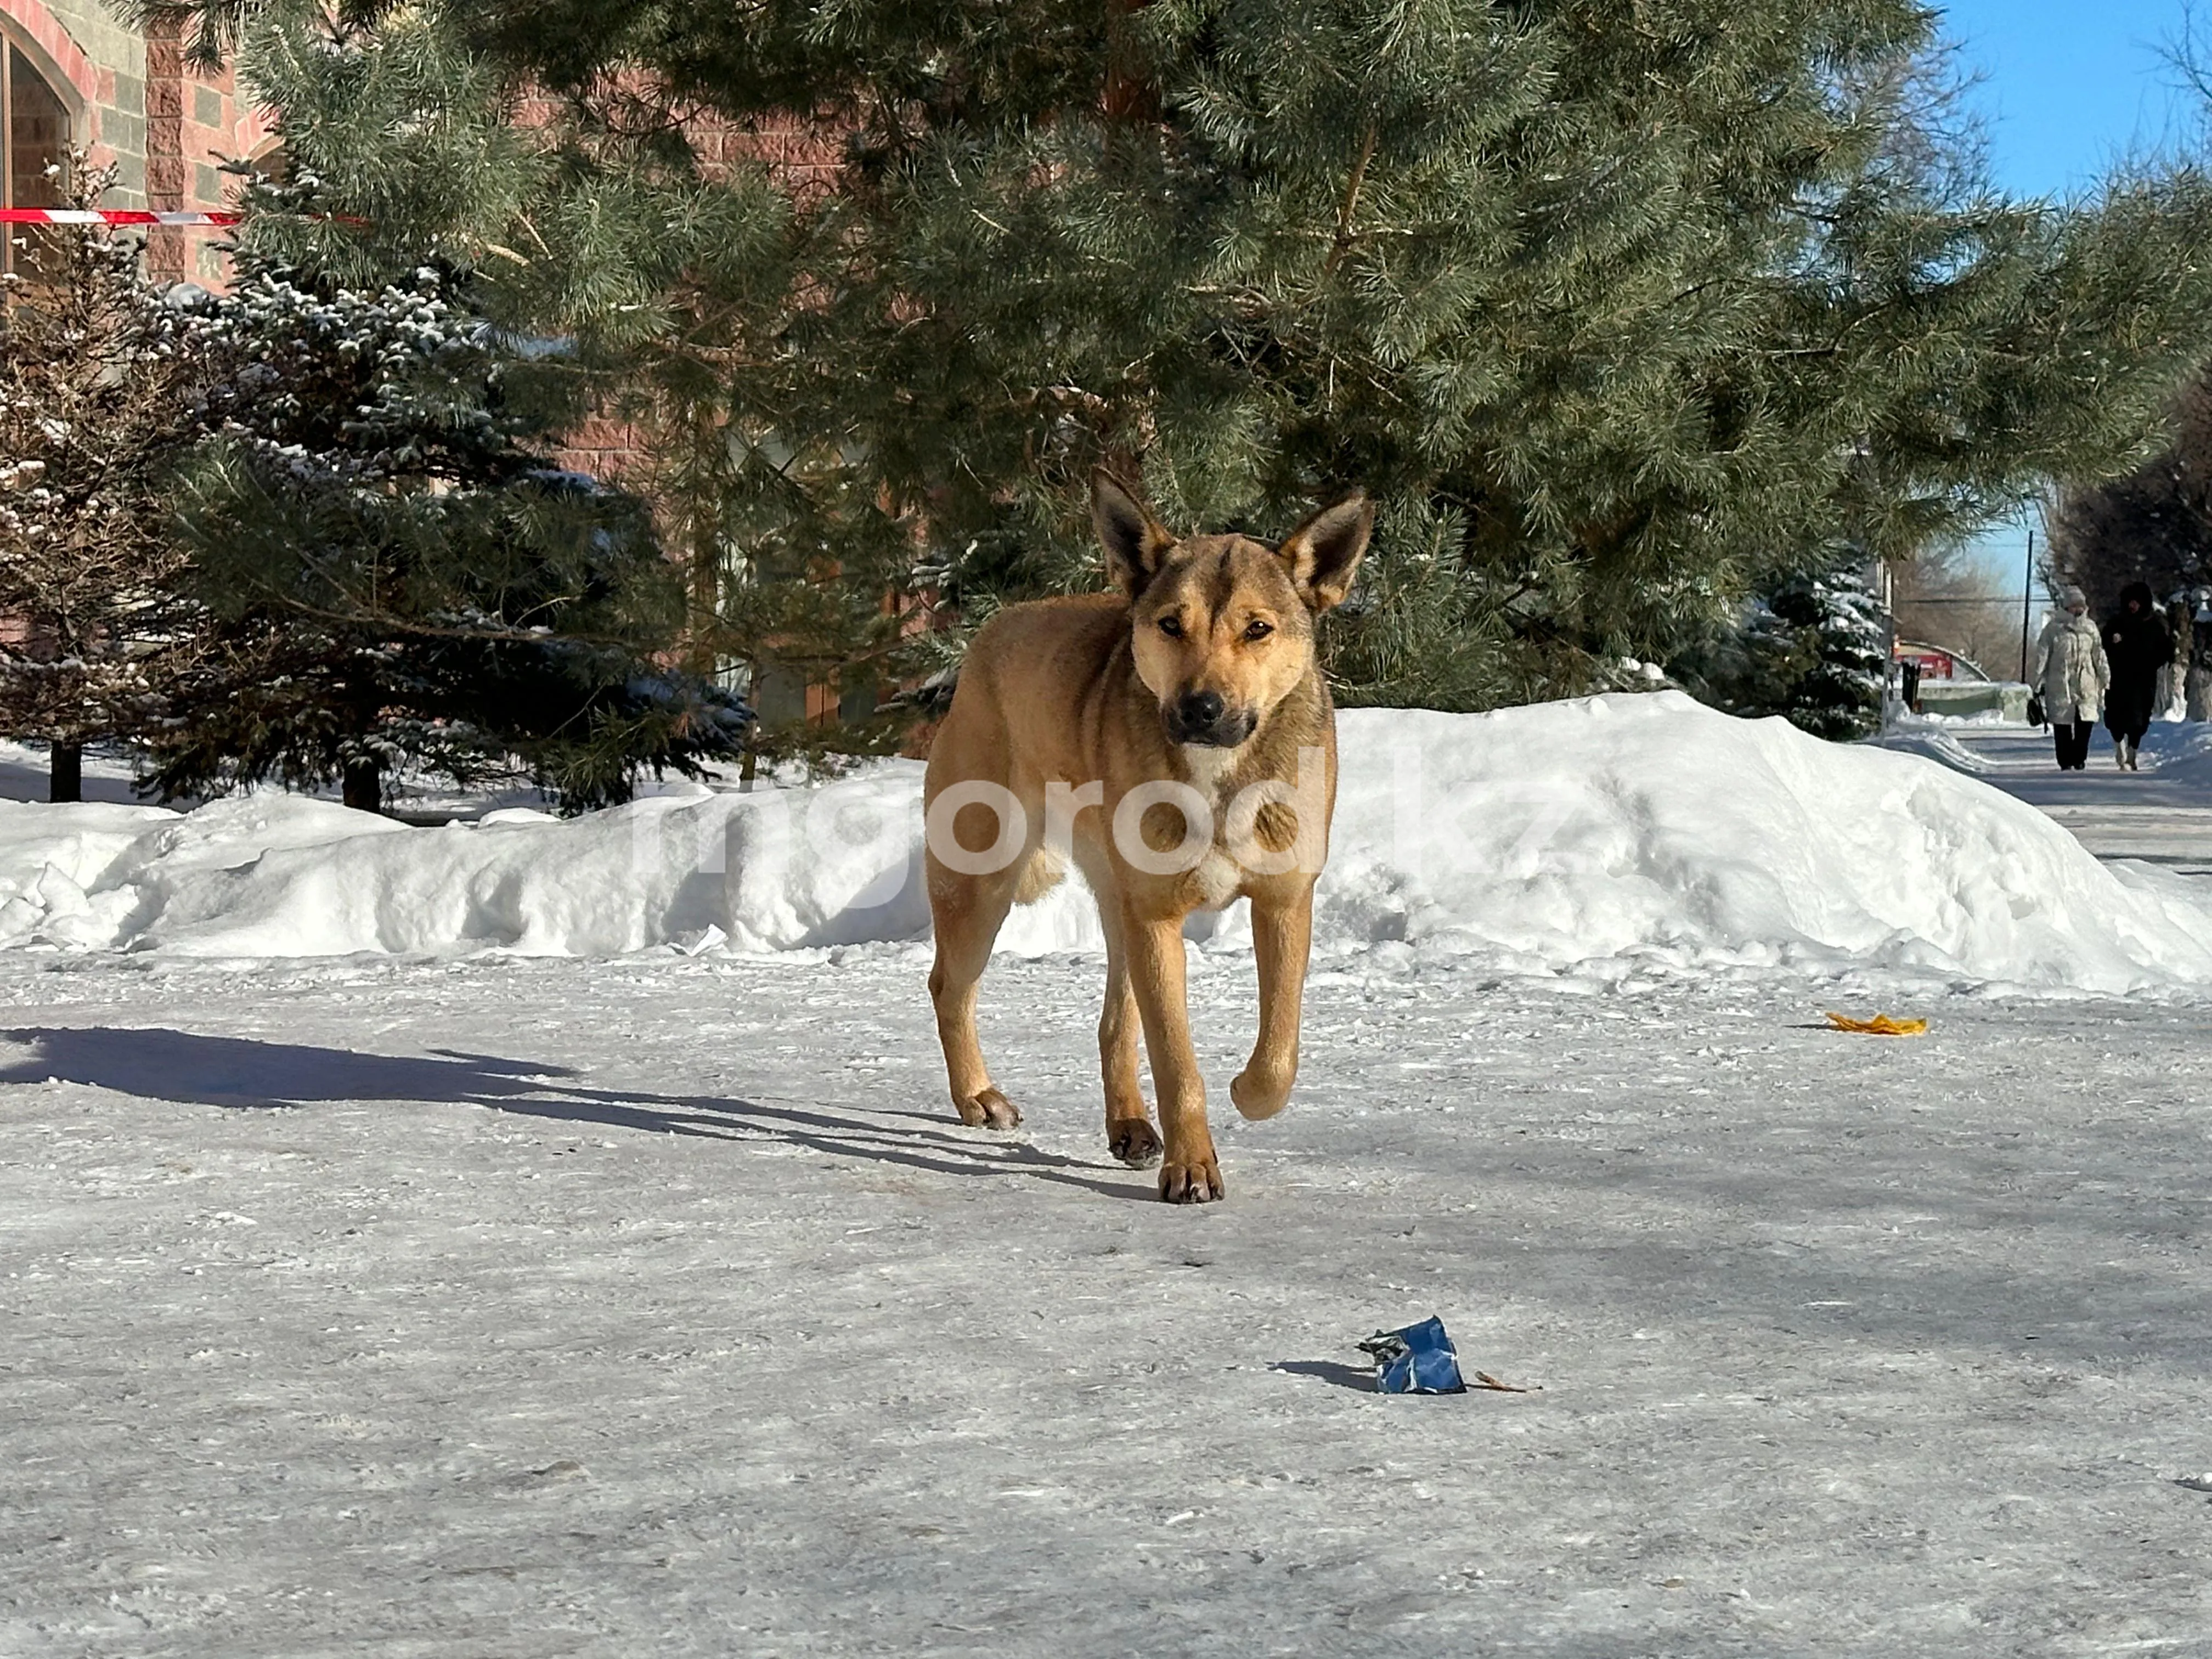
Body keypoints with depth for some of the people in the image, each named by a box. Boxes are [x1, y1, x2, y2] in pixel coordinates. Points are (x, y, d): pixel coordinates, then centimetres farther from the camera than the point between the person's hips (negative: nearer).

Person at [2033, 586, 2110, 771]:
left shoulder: (2090, 627, 13)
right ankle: (2065, 762, 4)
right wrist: (2039, 682, -1)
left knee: (2086, 721, -7)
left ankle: (2079, 758, 6)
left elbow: (2099, 655, 18)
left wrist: (2105, 678, 17)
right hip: (2060, 683, -2)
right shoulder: (2054, 628, 2)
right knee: (2062, 723, -3)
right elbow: (2043, 656, 2)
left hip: (2086, 682, 2)